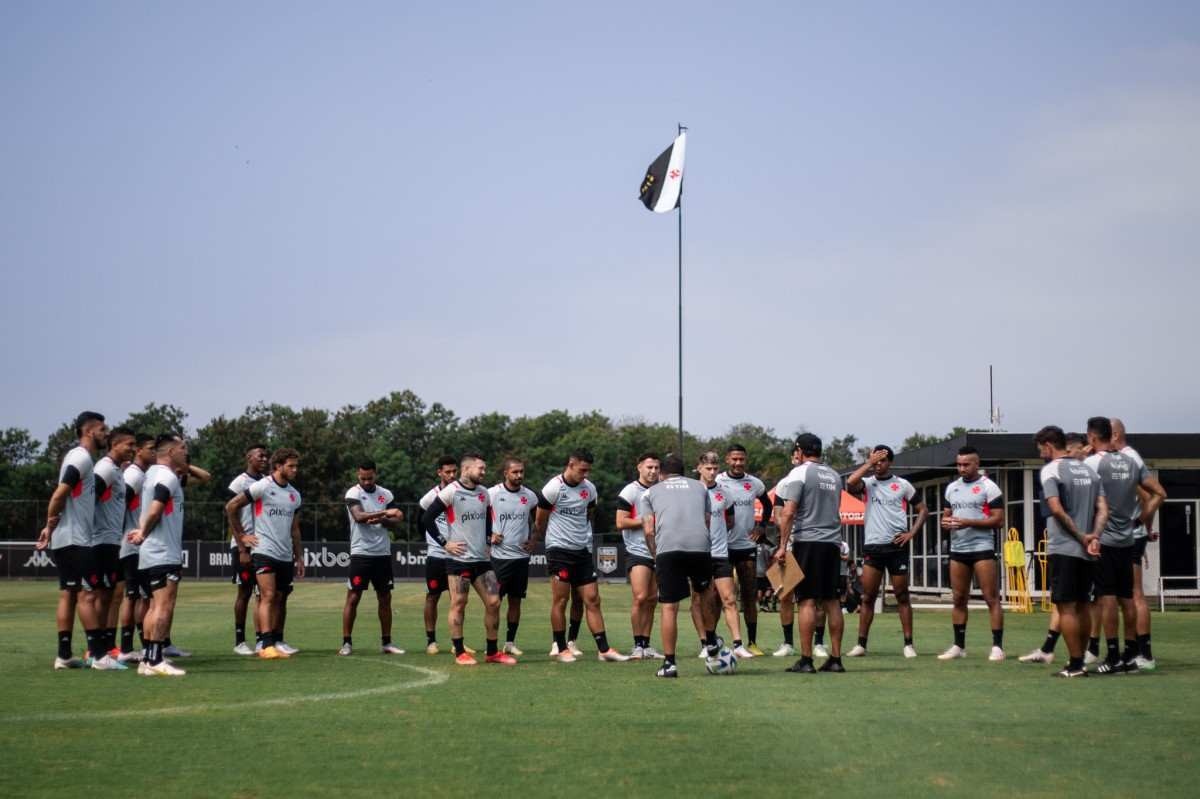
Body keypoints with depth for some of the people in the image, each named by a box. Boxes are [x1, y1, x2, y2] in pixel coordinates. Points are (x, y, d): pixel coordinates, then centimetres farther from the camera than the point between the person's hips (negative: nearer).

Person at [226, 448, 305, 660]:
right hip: (264, 552, -7)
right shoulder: (262, 487, -7)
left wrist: (299, 557, 18)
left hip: (285, 555, 7)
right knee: (268, 596, -15)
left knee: (280, 599, 10)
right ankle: (267, 646, -20)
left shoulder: (294, 495, 14)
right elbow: (231, 507, -5)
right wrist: (241, 535, -3)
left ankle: (278, 642, 18)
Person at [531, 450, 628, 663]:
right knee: (560, 600, -2)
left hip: (582, 550, 5)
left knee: (592, 599, 2)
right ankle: (561, 649, 8)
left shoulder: (589, 488, 6)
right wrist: (537, 541, 12)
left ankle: (603, 649, 1)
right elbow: (540, 522, 1)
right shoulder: (553, 488, -10)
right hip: (559, 549, -5)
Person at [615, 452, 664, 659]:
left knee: (652, 599, 6)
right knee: (640, 597, -14)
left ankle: (646, 645, 11)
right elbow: (621, 522, -12)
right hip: (637, 551, -6)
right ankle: (637, 645, -5)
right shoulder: (630, 491, -6)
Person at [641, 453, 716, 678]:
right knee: (704, 593, 27)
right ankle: (711, 642, 34)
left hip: (668, 548, -1)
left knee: (669, 608, 1)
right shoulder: (700, 487, 28)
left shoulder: (651, 492, 23)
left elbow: (649, 531, 12)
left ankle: (669, 663, 1)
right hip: (700, 545, 2)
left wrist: (656, 556, 22)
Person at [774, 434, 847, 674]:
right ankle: (836, 658, 9)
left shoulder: (800, 473, -5)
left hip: (808, 541, -6)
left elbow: (788, 512, -12)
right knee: (832, 601, 9)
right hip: (833, 543, 6)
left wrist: (782, 546, -12)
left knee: (807, 601, -6)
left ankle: (806, 660, -7)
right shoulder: (834, 476, 15)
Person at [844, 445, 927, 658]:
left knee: (902, 596, 3)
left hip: (897, 546, -1)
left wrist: (911, 533, -3)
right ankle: (861, 644, 4)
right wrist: (869, 463, -10)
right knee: (867, 597, 0)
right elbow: (850, 483, -18)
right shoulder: (867, 483, 5)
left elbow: (923, 509, 10)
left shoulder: (902, 485, 5)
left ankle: (908, 644, 6)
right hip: (872, 546, 1)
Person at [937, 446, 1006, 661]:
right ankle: (959, 646, 15)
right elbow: (946, 515, 23)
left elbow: (998, 519, -10)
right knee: (959, 600, 8)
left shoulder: (988, 486, -5)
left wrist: (968, 522, -18)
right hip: (957, 550, 6)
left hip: (982, 548, -6)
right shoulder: (952, 488, 15)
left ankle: (997, 646, -6)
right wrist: (945, 522, -2)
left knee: (992, 598, -7)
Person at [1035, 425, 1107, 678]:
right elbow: (1103, 509, 5)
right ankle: (1079, 660, 18)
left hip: (1063, 549, -7)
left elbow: (1056, 509, -17)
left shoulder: (1051, 470, -7)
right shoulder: (1088, 470, 14)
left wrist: (1080, 536, -10)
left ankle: (1075, 665, -6)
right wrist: (1093, 537, -7)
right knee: (1082, 605, 13)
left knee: (1066, 607, -4)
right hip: (1087, 551, 7)